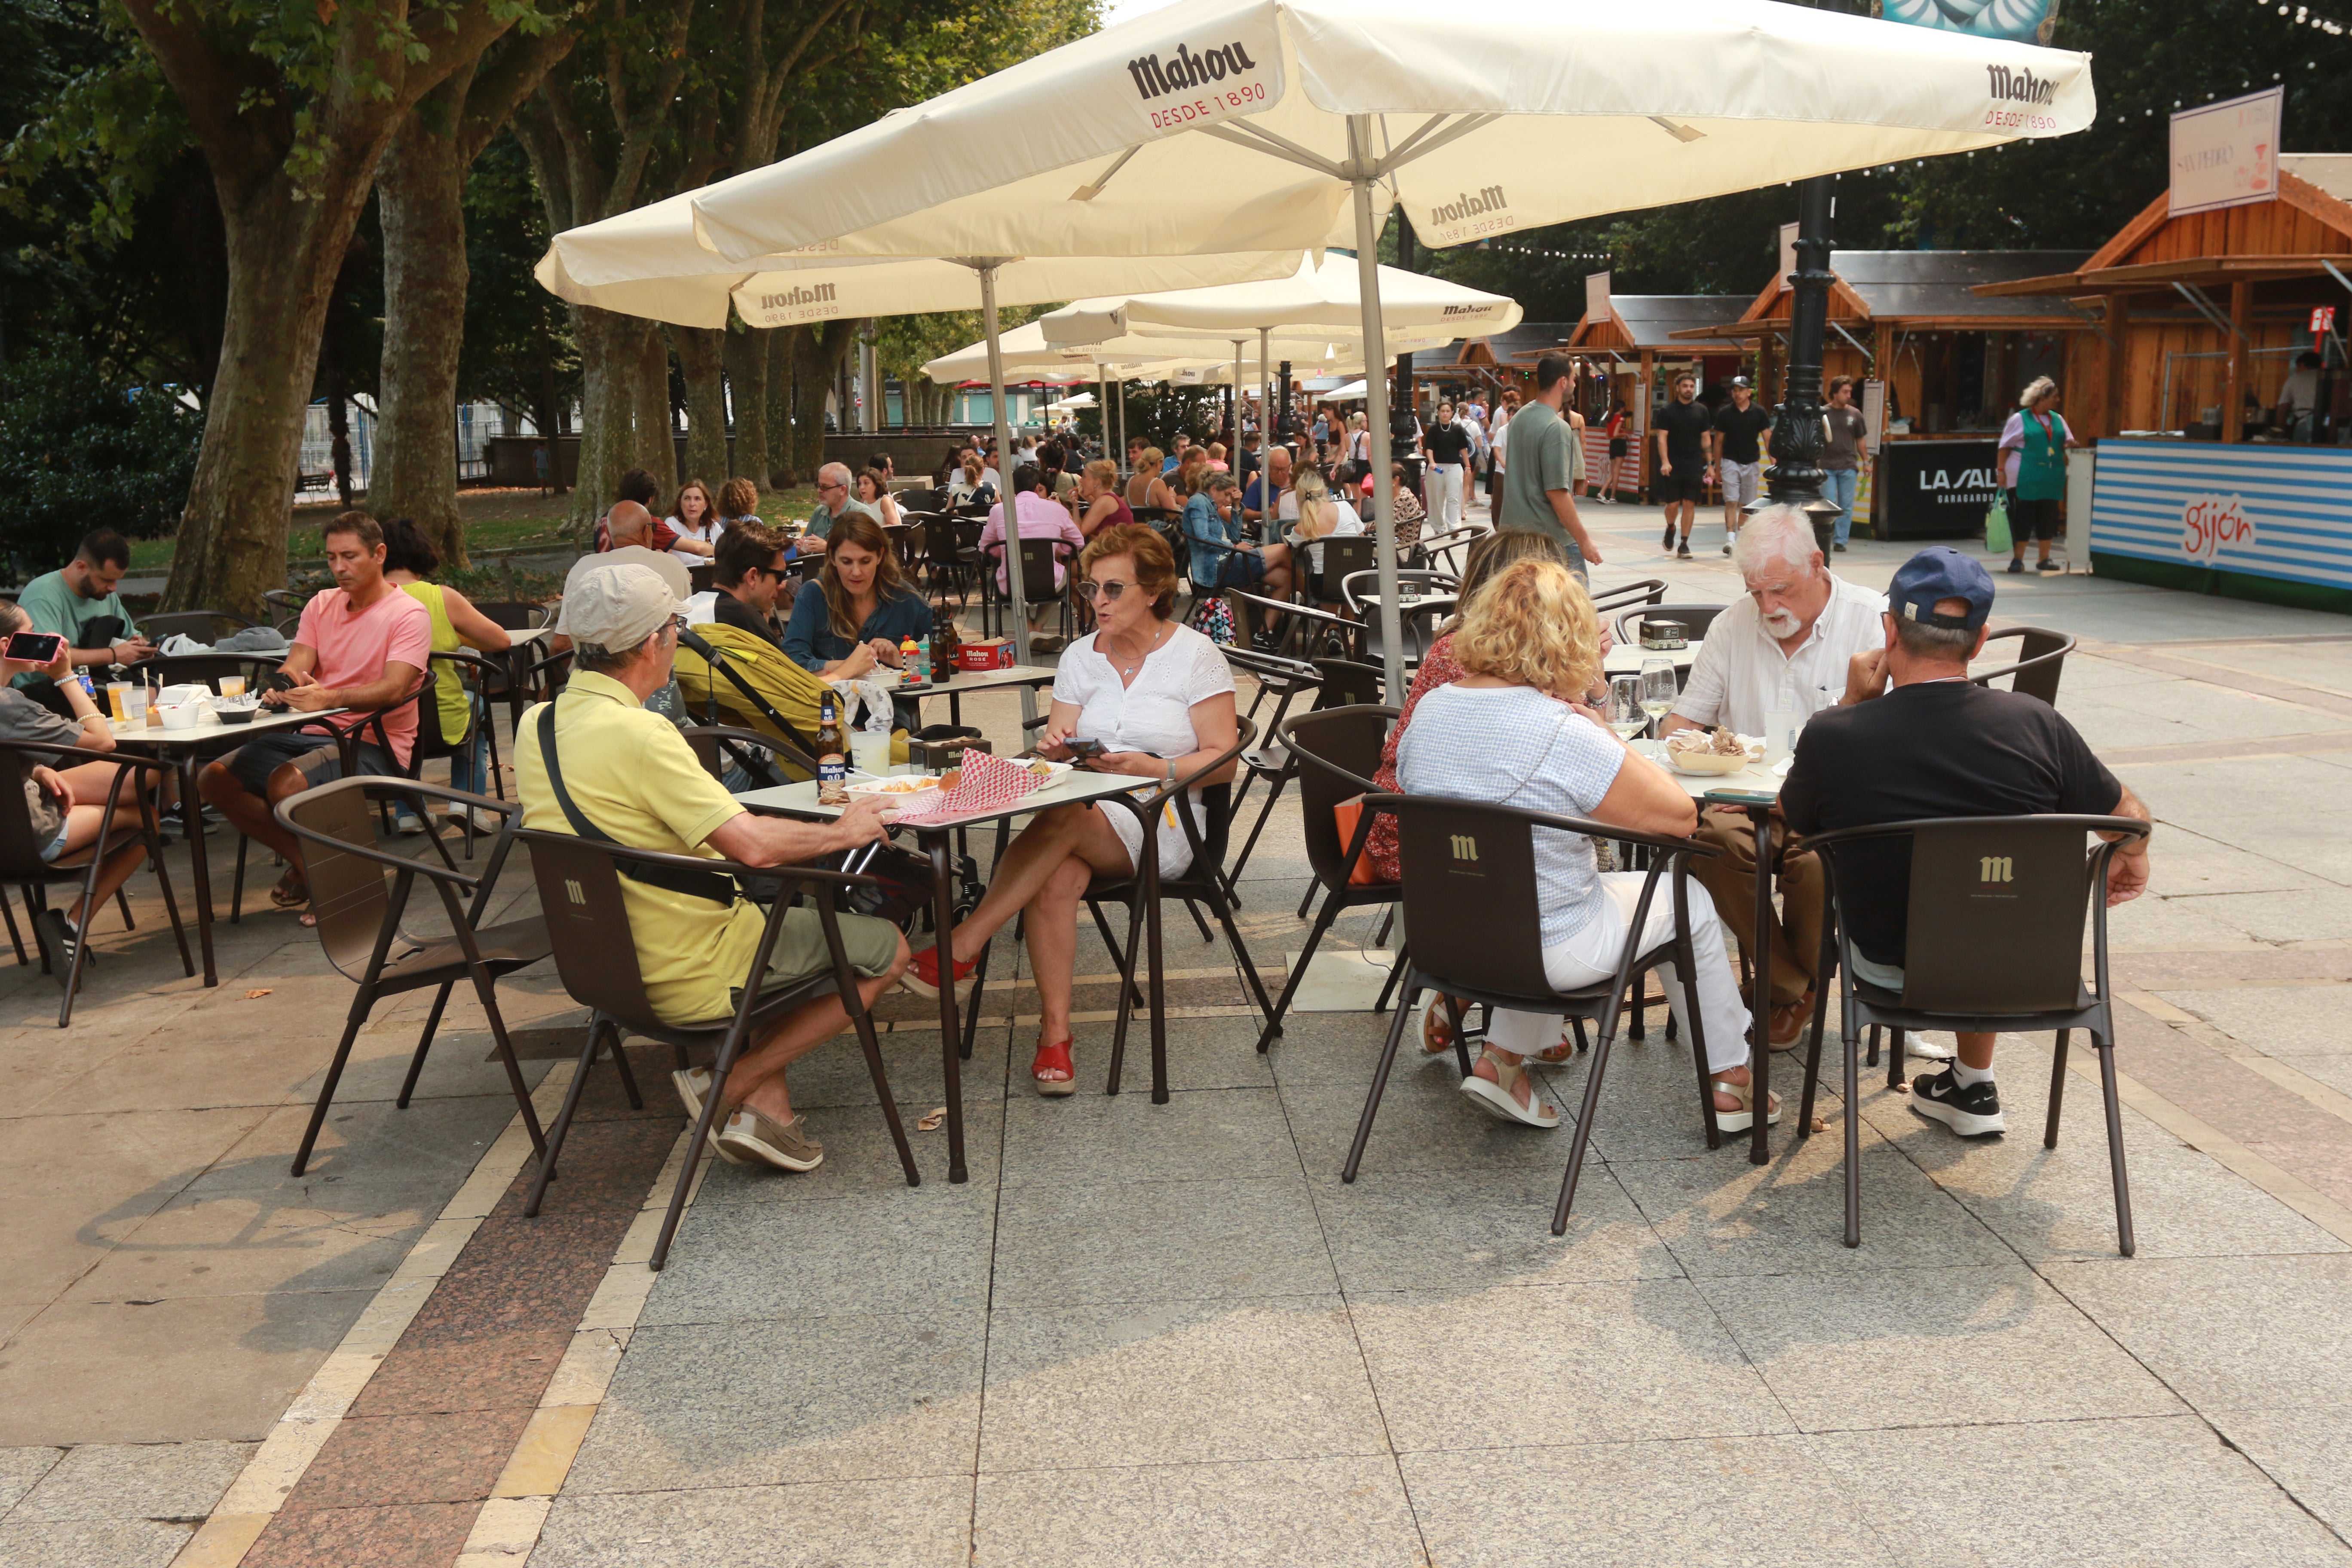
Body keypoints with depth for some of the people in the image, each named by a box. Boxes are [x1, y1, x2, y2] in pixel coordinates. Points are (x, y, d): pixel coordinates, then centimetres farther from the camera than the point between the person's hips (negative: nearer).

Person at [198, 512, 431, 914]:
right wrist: (281, 686, -21)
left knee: (286, 783, -32)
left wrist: (328, 697, -38)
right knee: (214, 778, -8)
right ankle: (303, 862, 4)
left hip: (372, 745, -7)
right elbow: (296, 666, 4)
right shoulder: (321, 605, 15)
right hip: (312, 735, 8)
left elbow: (393, 690, -22)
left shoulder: (409, 615, -7)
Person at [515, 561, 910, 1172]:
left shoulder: (535, 725, 2)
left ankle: (766, 1107, 15)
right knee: (887, 948, 6)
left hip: (600, 962, 9)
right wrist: (841, 832, -10)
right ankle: (733, 1084, 2)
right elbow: (752, 845, -29)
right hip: (689, 978, -9)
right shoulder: (638, 733, -25)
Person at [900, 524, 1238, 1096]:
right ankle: (1055, 1029, -29)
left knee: (1062, 819, -34)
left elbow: (1223, 761, -3)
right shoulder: (1080, 657, 14)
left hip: (1164, 825, -3)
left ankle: (961, 950, -31)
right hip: (1086, 818, 3)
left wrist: (1153, 769, -19)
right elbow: (1058, 755, 11)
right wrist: (1054, 747, -14)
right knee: (1057, 877, -33)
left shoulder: (1194, 655, 2)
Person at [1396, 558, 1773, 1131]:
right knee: (1688, 902, 19)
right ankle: (1728, 1081, 34)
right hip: (1546, 950, -6)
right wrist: (1609, 740, -5)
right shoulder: (1565, 736, -24)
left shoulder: (1430, 708, -5)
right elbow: (1680, 816, -19)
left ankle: (1502, 1060, 25)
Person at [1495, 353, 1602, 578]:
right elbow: (1557, 492, -22)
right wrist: (1584, 540, -17)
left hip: (1514, 531, 9)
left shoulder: (1520, 416, 8)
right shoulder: (1557, 428, -19)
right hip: (1552, 538, -9)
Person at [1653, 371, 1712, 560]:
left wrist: (1709, 464, 8)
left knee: (1690, 504, -1)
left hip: (1694, 466, 2)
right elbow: (1662, 438, -5)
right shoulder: (1667, 411, 0)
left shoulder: (1701, 411, 8)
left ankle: (1684, 544, 4)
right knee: (1673, 504, -4)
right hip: (1673, 466, -2)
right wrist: (1665, 462, -17)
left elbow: (1705, 439, 12)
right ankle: (1670, 529, 28)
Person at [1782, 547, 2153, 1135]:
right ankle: (1974, 1086, 42)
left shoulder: (1834, 736, -22)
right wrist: (2131, 863, 23)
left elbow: (1791, 818, 2)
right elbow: (2132, 821, -1)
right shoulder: (2034, 723, -17)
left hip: (1888, 969, -1)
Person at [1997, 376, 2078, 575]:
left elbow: (2067, 443, 18)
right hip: (2026, 480, -5)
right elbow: (2005, 446, -2)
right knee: (2023, 519, -2)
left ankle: (2044, 559, 13)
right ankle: (2017, 559, 6)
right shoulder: (2020, 419, -1)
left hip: (2051, 480, 5)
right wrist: (2002, 470, -9)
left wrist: (2071, 444, -6)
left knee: (2048, 519, 5)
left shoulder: (2058, 419, 14)